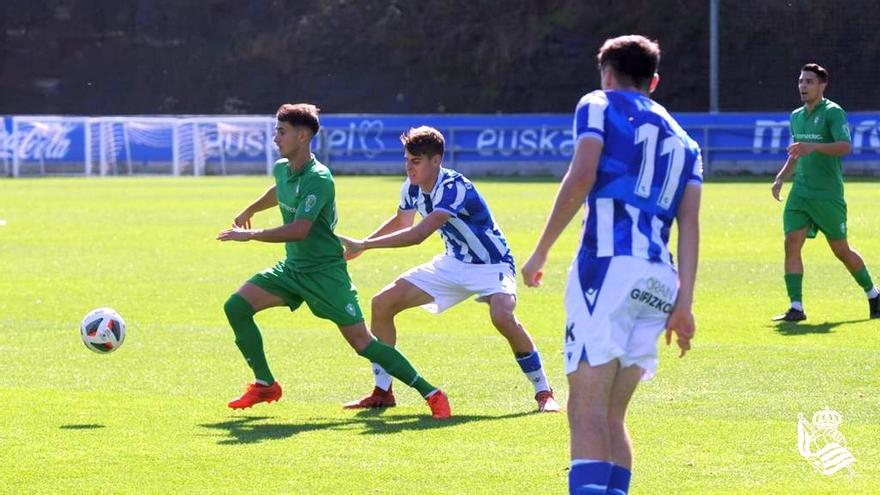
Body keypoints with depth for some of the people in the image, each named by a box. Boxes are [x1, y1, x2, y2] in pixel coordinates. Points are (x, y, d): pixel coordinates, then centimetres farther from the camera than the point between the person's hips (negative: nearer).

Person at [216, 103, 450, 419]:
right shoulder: (282, 169, 3)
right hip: (292, 268, 8)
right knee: (236, 307, -5)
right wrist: (249, 211, 45)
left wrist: (250, 235, -24)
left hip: (325, 272, -8)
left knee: (362, 342, -11)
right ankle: (265, 385, 8)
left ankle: (430, 393, -4)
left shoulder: (319, 179, -23)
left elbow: (299, 230, -30)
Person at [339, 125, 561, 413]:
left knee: (502, 316, -36)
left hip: (491, 265, -8)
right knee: (382, 303, -3)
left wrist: (362, 246, -37)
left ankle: (543, 392, -18)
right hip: (453, 263, 8)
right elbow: (401, 222, 19)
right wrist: (361, 245, 13)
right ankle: (382, 392, 8)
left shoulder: (454, 188, -30)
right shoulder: (412, 188, -5)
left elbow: (418, 234, -39)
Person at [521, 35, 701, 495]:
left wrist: (540, 252, -2)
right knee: (611, 416, 15)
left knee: (587, 412, -13)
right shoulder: (682, 138, 25)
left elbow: (581, 178, -6)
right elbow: (689, 223, 14)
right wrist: (684, 302, 8)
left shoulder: (599, 105, 10)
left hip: (608, 264, -6)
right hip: (659, 280, 6)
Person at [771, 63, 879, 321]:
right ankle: (796, 307, -8)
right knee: (792, 243, -9)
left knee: (841, 250, 3)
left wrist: (813, 147, -33)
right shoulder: (796, 116, 14)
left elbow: (845, 146, -21)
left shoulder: (833, 112, -8)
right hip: (800, 192, 6)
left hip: (828, 194, -6)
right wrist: (780, 179, 15)